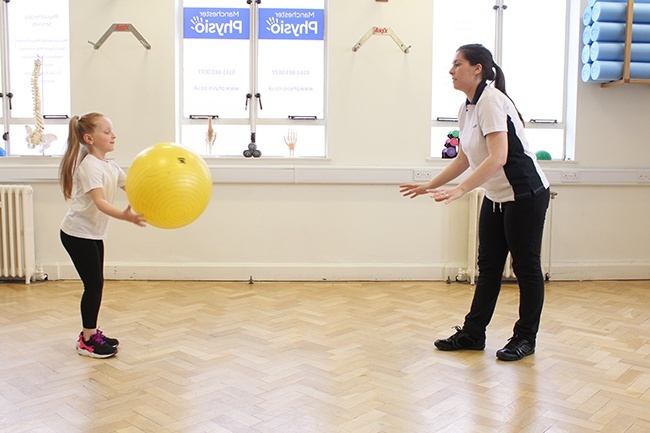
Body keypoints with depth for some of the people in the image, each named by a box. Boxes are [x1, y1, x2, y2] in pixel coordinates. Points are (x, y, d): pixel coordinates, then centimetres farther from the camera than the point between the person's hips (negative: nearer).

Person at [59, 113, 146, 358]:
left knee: (96, 284, 13)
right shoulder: (90, 166, -19)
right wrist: (124, 216, -47)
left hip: (94, 233, 9)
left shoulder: (110, 167, 9)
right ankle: (87, 341, 6)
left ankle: (91, 332, 26)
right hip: (78, 233, -9)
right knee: (93, 285, -6)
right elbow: (99, 201, -31)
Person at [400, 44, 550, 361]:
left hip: (525, 195, -9)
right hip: (496, 198, 9)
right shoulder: (466, 109, 7)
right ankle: (473, 333, 22)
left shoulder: (491, 101, -20)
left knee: (525, 267, 4)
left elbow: (498, 158, -30)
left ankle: (525, 338, 17)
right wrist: (429, 186, 14)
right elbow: (464, 160, 15)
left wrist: (459, 190, -36)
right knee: (488, 266, 13)